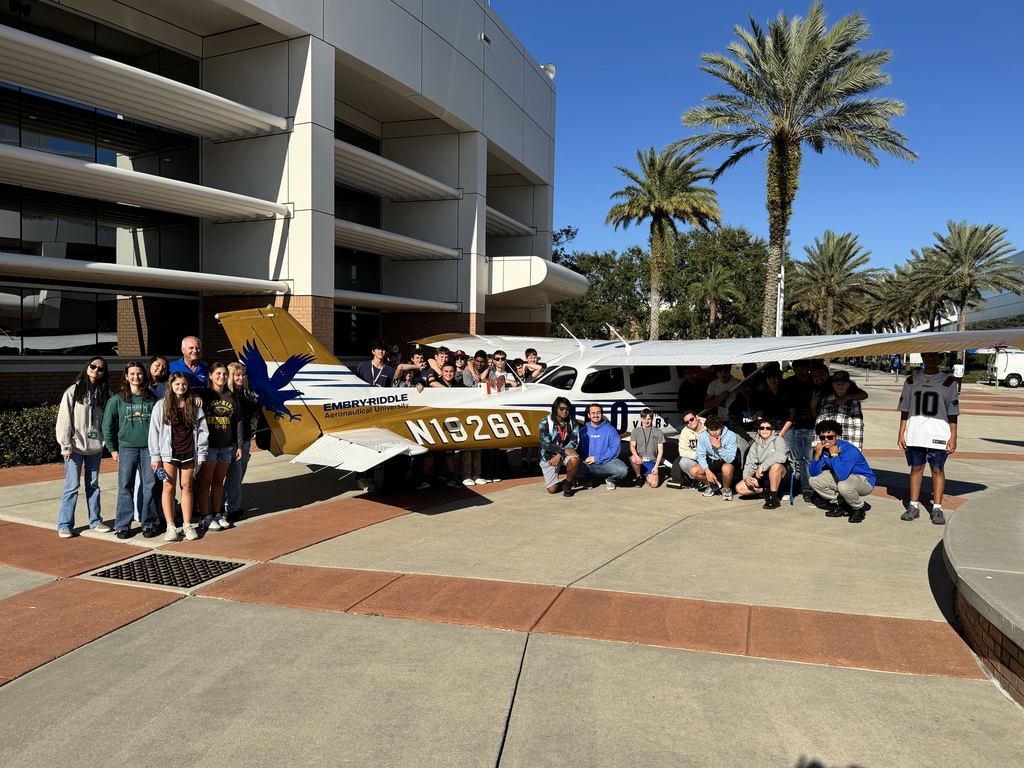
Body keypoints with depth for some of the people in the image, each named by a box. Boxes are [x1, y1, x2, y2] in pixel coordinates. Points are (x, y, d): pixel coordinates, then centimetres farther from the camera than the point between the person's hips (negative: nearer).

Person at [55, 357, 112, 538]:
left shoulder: (105, 394, 6)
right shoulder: (73, 391, -5)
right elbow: (64, 420, -7)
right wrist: (66, 446, -11)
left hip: (95, 447, 4)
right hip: (75, 447, -4)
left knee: (93, 484, 12)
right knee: (72, 485, -2)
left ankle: (95, 521, 20)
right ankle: (64, 525, 7)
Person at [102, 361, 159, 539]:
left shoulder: (152, 399, 6)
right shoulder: (117, 400, 3)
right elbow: (107, 425, 6)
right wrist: (112, 449, 4)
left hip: (149, 447, 1)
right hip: (127, 448, -1)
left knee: (149, 485, 3)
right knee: (125, 487, 2)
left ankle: (148, 524, 12)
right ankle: (122, 525, 10)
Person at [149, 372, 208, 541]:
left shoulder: (195, 405, 5)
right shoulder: (161, 405, 0)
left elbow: (202, 430, 7)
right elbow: (154, 431, -1)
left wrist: (201, 454, 3)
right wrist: (155, 457, -4)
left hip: (189, 453, 2)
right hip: (169, 453, -2)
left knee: (187, 486, 6)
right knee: (169, 487, 1)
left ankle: (187, 525, 13)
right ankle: (170, 526, 7)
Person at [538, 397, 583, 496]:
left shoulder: (573, 423, -5)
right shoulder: (545, 423, -12)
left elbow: (574, 443, -11)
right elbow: (545, 444, -19)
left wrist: (559, 455, -22)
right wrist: (564, 450, -28)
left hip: (566, 454, 1)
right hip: (548, 456, -1)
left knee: (574, 460, -36)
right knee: (552, 490, -9)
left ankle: (568, 484, -8)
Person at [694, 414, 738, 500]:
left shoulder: (730, 436, -24)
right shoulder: (703, 436, -15)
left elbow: (730, 459, -26)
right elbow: (700, 456, -9)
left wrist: (719, 447, -41)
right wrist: (707, 470, -24)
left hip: (726, 463, -4)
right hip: (711, 461, 4)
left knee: (726, 468, -39)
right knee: (694, 471, -20)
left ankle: (726, 489, -6)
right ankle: (714, 484, 10)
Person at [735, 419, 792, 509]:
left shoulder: (778, 440, -8)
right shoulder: (755, 445, 9)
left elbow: (780, 456, -29)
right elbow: (750, 464, 5)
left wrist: (763, 466, -34)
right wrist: (746, 476, -16)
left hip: (782, 473, -5)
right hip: (763, 475, 5)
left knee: (775, 466, -42)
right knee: (739, 488, -12)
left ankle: (774, 499, -26)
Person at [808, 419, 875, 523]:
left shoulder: (849, 450, -29)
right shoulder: (823, 449, -9)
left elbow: (842, 476, -42)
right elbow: (813, 473, -8)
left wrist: (834, 455, -34)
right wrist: (817, 455, -23)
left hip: (864, 481, -7)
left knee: (843, 485, -39)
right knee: (814, 480, -6)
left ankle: (859, 508, -6)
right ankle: (840, 505, 8)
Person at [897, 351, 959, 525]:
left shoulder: (948, 382, 3)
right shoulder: (912, 381, 9)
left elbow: (952, 412, 2)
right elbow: (904, 410, 10)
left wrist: (953, 436, -4)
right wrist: (901, 433, 4)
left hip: (939, 434, -2)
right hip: (914, 434, 2)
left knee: (938, 469, 1)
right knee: (916, 467, 7)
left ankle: (937, 508, 7)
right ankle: (913, 506, 14)